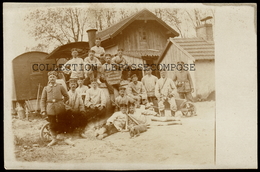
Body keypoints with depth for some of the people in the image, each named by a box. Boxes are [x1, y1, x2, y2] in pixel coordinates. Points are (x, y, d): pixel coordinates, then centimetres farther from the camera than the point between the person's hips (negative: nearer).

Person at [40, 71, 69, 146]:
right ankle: (54, 139, 11)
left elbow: (67, 96, 16)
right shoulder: (46, 88, 12)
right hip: (50, 108, 1)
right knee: (52, 124, 0)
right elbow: (42, 100, 8)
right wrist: (43, 110, -1)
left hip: (59, 108, -1)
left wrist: (61, 102, 9)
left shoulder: (60, 87, 8)